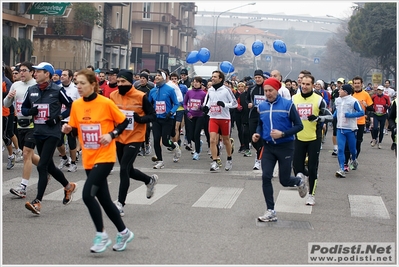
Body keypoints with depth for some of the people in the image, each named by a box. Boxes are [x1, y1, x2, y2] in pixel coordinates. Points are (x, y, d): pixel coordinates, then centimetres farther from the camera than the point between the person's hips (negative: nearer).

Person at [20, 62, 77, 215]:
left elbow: (71, 106, -1)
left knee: (42, 166, -13)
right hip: (38, 132, 7)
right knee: (49, 166, 16)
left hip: (52, 133, -6)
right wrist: (30, 111, -6)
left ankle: (37, 202, -13)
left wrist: (59, 117, -13)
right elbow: (23, 108, 15)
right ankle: (68, 186, 40)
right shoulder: (31, 90, 7)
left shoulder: (57, 90, -8)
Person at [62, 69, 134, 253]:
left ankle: (101, 235, -3)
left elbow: (123, 122, -2)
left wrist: (111, 135, -17)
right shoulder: (76, 105, 3)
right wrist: (68, 129, -9)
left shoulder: (106, 103, -13)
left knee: (88, 194, -18)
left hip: (105, 157, -6)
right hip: (88, 159, 6)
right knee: (104, 199, 12)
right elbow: (76, 130, 12)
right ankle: (124, 232, 30)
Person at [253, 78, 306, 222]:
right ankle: (270, 211, 0)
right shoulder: (262, 106, 3)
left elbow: (299, 126, -10)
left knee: (284, 181, 3)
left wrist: (282, 134, -22)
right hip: (268, 147, 4)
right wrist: (258, 134, -3)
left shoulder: (288, 105, -11)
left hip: (285, 147, -3)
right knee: (266, 177, -10)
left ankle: (299, 180, 39)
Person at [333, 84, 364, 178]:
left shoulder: (353, 101, -11)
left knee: (352, 148, 11)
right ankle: (341, 169, -10)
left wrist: (349, 115, -20)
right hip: (340, 128, 4)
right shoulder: (337, 100, 7)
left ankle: (354, 160, 45)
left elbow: (362, 112, -11)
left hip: (351, 129, -4)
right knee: (340, 149, -8)